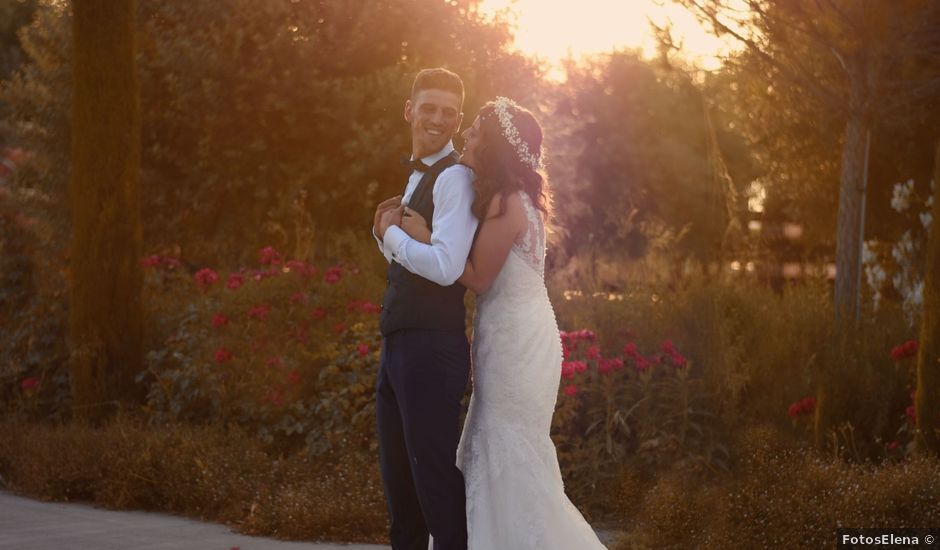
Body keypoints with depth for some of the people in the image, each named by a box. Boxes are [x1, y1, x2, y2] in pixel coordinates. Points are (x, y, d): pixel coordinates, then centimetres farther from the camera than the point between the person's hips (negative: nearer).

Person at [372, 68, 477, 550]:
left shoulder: (455, 177, -12)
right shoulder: (419, 175, 18)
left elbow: (445, 266, -24)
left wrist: (391, 233, -9)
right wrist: (390, 230, 4)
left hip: (432, 347, -10)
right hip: (398, 344, 10)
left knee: (435, 472, -6)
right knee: (398, 473, 17)